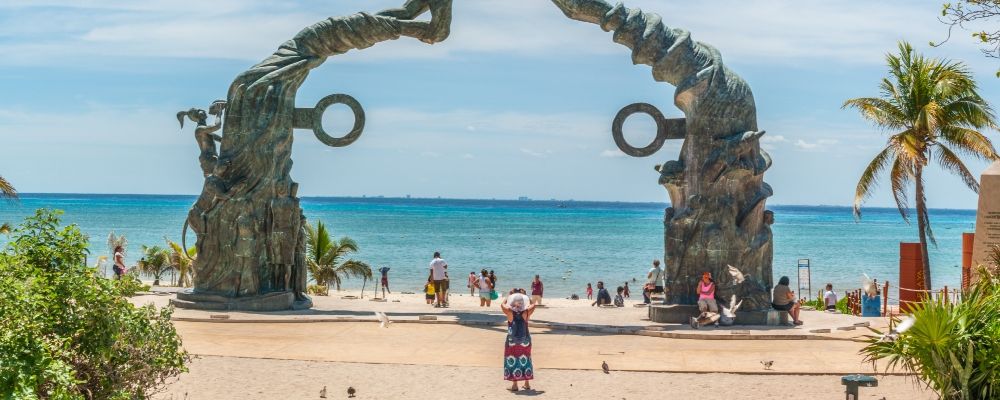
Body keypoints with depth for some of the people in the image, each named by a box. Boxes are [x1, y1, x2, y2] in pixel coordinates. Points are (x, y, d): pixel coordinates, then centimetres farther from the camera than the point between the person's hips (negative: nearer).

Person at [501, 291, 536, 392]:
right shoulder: (526, 312, -11)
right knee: (525, 361, 15)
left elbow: (503, 304, 5)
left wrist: (509, 296, 15)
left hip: (512, 341, -2)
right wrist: (525, 298, 11)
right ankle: (527, 383, 21)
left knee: (513, 361, 8)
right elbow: (533, 305, 8)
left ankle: (514, 384, 7)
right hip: (525, 341, 2)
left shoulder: (510, 312, -13)